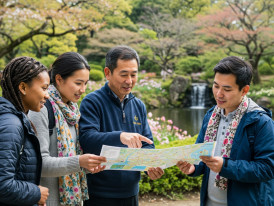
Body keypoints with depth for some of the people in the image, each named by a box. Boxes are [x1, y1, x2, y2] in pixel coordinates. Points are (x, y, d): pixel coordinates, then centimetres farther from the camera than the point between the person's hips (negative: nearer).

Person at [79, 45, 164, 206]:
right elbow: (86, 139, -24)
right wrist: (120, 136, -39)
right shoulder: (92, 102, -10)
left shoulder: (139, 106, 10)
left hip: (131, 192, 6)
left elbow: (147, 144, 10)